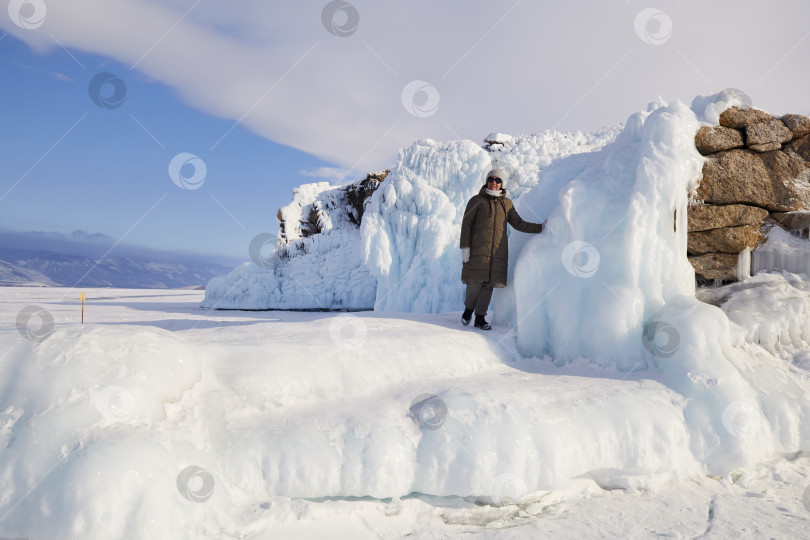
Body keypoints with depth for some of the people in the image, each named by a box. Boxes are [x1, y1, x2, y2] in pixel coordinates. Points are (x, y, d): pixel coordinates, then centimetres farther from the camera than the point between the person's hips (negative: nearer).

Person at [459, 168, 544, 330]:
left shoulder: (506, 203, 16)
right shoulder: (477, 200, 6)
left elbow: (519, 224, 20)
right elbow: (466, 223, 3)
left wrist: (540, 227, 9)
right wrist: (465, 246, -7)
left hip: (498, 250, 3)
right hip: (478, 249, -3)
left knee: (489, 284, -1)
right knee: (475, 283, -8)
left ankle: (480, 317, 8)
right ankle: (468, 309, 16)